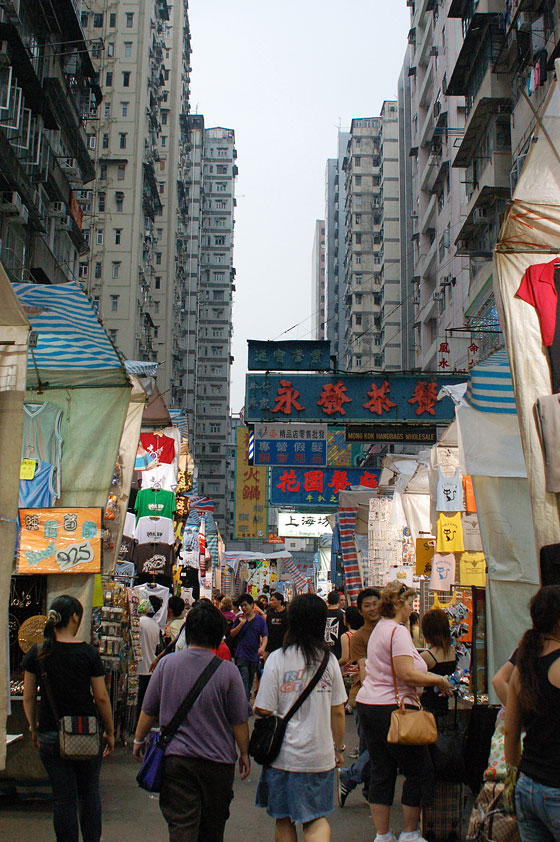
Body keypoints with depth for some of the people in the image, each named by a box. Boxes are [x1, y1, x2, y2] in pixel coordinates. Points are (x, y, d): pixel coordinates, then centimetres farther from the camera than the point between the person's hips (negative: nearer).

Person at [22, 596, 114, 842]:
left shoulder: (37, 653, -2)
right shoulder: (88, 653, -8)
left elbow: (28, 697, 2)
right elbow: (101, 697, -5)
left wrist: (34, 729, 16)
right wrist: (110, 732, 6)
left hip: (50, 736, 1)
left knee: (63, 798, 8)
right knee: (89, 792, 16)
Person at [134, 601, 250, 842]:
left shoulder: (167, 664, -5)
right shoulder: (227, 670, -11)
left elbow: (148, 711, 4)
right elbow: (239, 721, -5)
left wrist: (139, 740, 21)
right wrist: (244, 753, 10)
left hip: (175, 759, 0)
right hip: (218, 760, 0)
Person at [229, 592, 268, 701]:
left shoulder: (260, 619, 3)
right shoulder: (239, 618, 4)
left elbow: (265, 636, -1)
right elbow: (232, 634, 2)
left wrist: (262, 647, -20)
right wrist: (241, 624, -12)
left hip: (254, 655, 2)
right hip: (241, 654, -2)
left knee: (251, 680, 14)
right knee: (244, 680, -11)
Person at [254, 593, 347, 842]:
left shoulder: (277, 659, -10)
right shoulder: (329, 659, -3)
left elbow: (263, 711, -12)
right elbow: (338, 712, 2)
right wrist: (339, 748, 16)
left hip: (284, 754, -2)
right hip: (320, 755, 2)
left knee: (284, 821, 15)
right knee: (316, 817, 13)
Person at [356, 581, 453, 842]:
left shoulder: (379, 629, 16)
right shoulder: (398, 631, -14)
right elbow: (407, 674, -22)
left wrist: (429, 679, 20)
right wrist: (438, 680, -9)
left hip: (368, 703, 10)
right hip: (391, 708, -9)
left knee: (381, 772, 12)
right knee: (420, 771, 4)